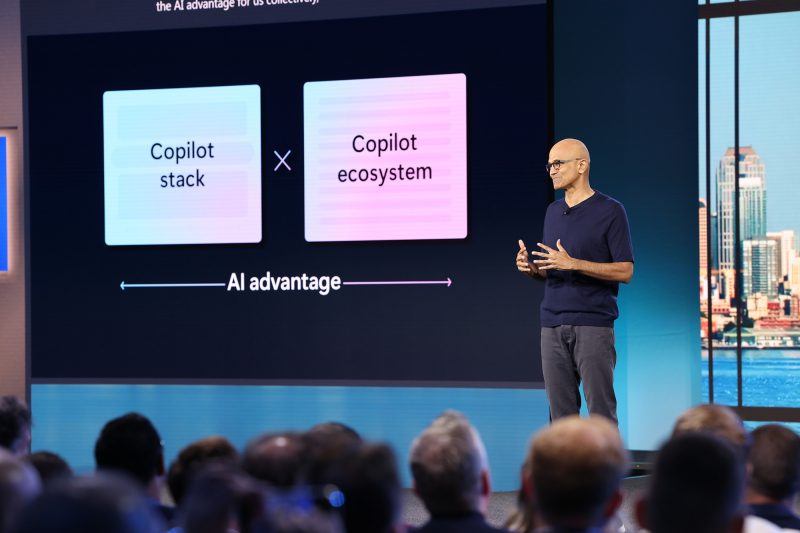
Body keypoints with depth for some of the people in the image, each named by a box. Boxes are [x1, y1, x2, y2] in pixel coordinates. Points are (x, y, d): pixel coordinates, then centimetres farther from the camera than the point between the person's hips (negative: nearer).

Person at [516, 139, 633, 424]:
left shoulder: (610, 211, -4)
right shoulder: (553, 211, 16)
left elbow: (625, 271, -9)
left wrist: (573, 263, -19)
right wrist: (531, 267, -1)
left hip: (593, 324, -6)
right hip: (553, 325, 6)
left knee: (601, 411, -6)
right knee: (561, 412, 6)